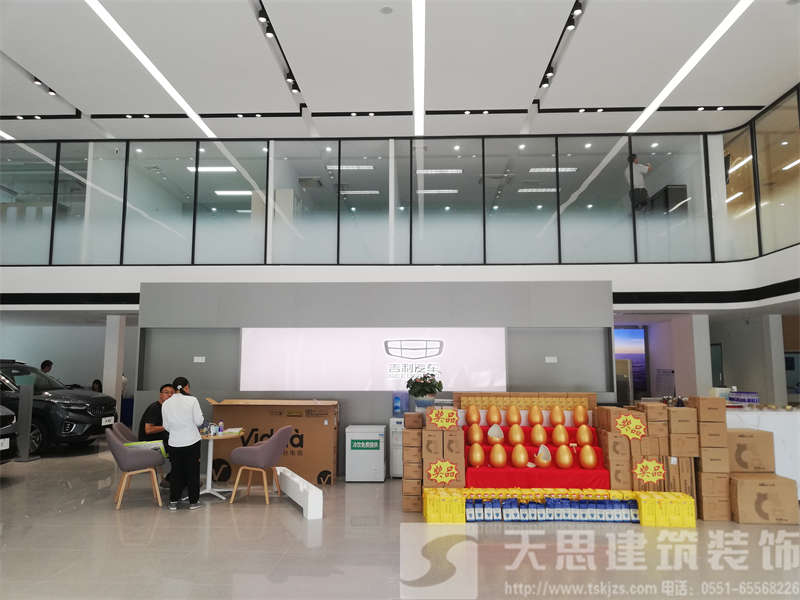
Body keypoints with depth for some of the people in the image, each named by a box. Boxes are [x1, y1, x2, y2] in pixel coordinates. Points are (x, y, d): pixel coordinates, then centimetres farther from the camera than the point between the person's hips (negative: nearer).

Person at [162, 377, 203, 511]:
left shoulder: (166, 403, 0)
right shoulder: (192, 400, -11)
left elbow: (166, 426, 6)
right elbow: (199, 421, -9)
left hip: (174, 443, 3)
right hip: (192, 441, -3)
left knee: (176, 472, 15)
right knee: (192, 472, 9)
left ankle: (173, 501, 18)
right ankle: (193, 501, 15)